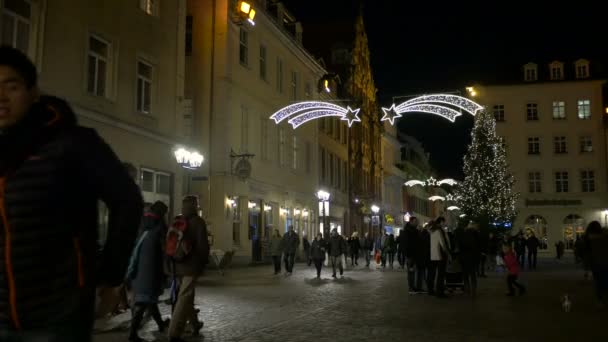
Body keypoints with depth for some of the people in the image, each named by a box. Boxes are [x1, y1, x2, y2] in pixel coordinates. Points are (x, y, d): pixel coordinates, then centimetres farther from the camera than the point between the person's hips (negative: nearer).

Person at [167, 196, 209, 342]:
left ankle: (195, 324, 35)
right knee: (184, 298, -6)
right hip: (191, 264, -6)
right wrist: (204, 262, 4)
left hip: (176, 264, 6)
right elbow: (203, 244, -10)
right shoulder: (198, 221, -7)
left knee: (186, 296, 21)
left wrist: (170, 264, 17)